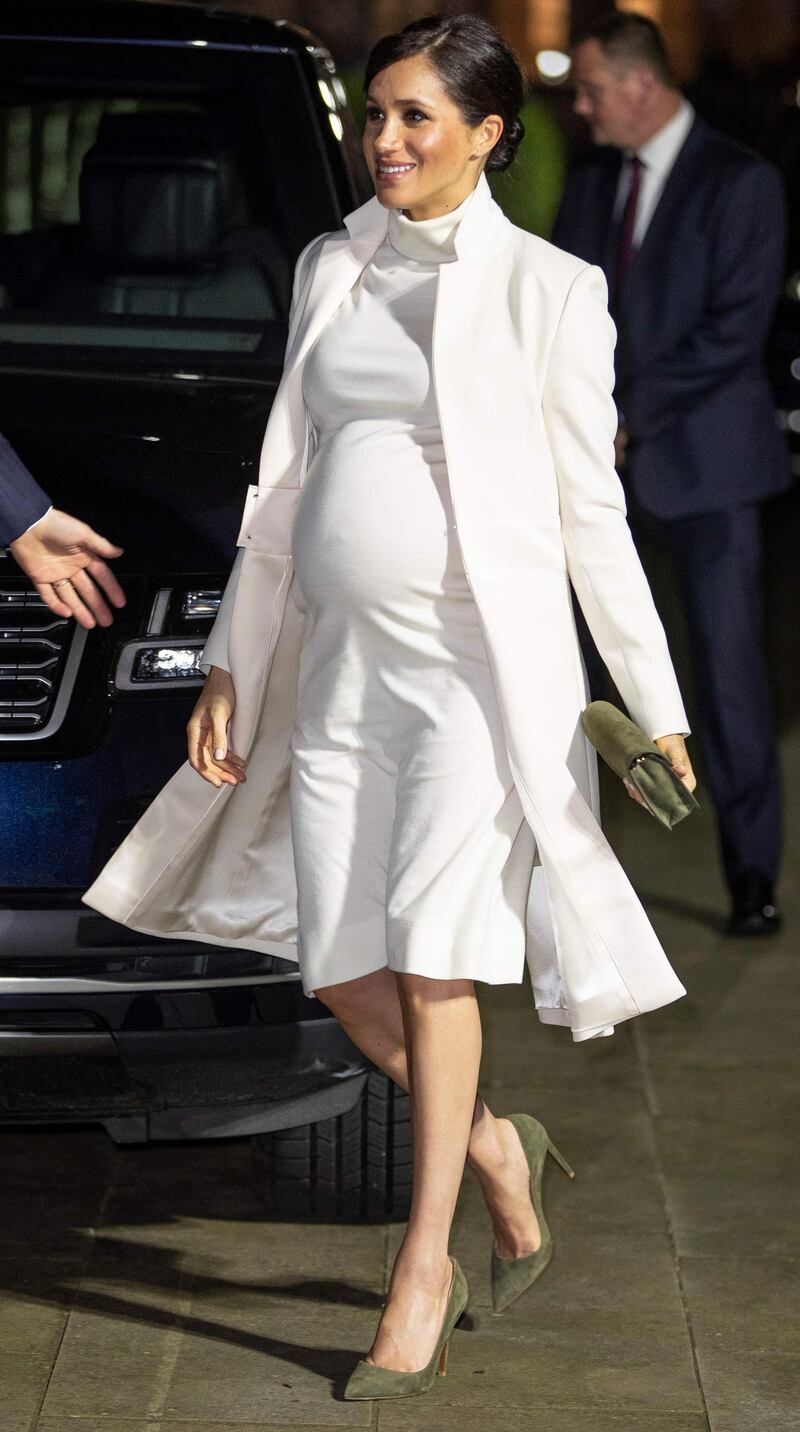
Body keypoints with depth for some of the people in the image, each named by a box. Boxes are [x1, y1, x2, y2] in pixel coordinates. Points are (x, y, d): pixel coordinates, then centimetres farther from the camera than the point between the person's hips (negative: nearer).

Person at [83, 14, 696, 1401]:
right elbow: (285, 476, 16)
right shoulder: (330, 270, 11)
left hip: (480, 663, -5)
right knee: (341, 971, 3)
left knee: (430, 957, -8)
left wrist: (655, 703, -3)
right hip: (342, 664, 5)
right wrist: (232, 659, 14)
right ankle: (494, 1148, 30)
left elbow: (591, 509, -2)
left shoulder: (548, 289, -3)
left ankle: (420, 1282, 2)